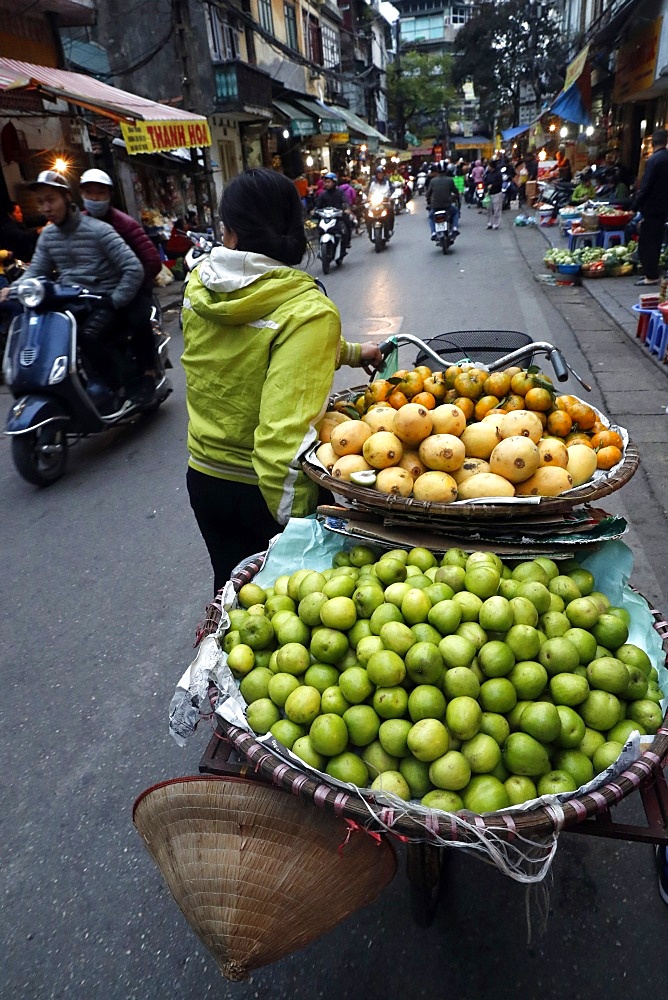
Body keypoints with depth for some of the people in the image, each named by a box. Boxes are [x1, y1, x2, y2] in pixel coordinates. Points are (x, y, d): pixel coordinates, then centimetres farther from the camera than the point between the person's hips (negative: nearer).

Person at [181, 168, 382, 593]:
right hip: (267, 489, -5)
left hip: (205, 476, 5)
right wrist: (295, 524, -21)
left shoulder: (199, 287, -5)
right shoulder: (308, 311, -24)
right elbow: (287, 435, -31)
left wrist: (350, 352, 19)